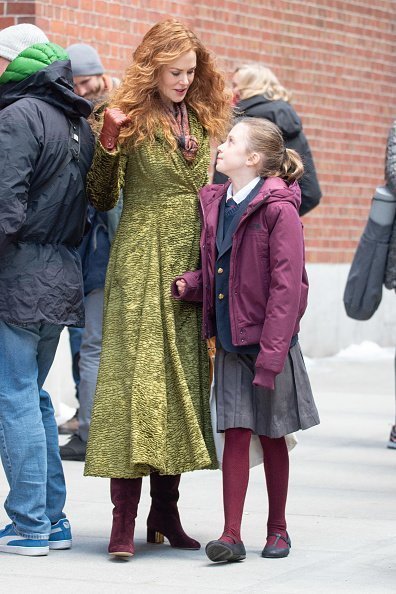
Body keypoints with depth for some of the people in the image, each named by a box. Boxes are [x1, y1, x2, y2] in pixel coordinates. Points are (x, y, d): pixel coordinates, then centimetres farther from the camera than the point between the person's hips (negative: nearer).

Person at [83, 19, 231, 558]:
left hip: (194, 266, 6)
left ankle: (166, 513, 14)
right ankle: (124, 520, -8)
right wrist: (108, 142, -20)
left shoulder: (205, 120, 13)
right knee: (137, 375, -10)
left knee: (184, 375, 6)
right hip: (143, 267, -5)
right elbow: (102, 199, -7)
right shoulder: (131, 119, -3)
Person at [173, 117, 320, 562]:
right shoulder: (215, 203, 7)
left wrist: (270, 354, -20)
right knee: (236, 435, 1)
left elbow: (286, 286, -17)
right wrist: (189, 285, -5)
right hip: (229, 342, 5)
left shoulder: (278, 209, -14)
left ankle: (278, 529, 22)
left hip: (268, 340, -5)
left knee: (271, 436, 8)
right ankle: (232, 535, 0)